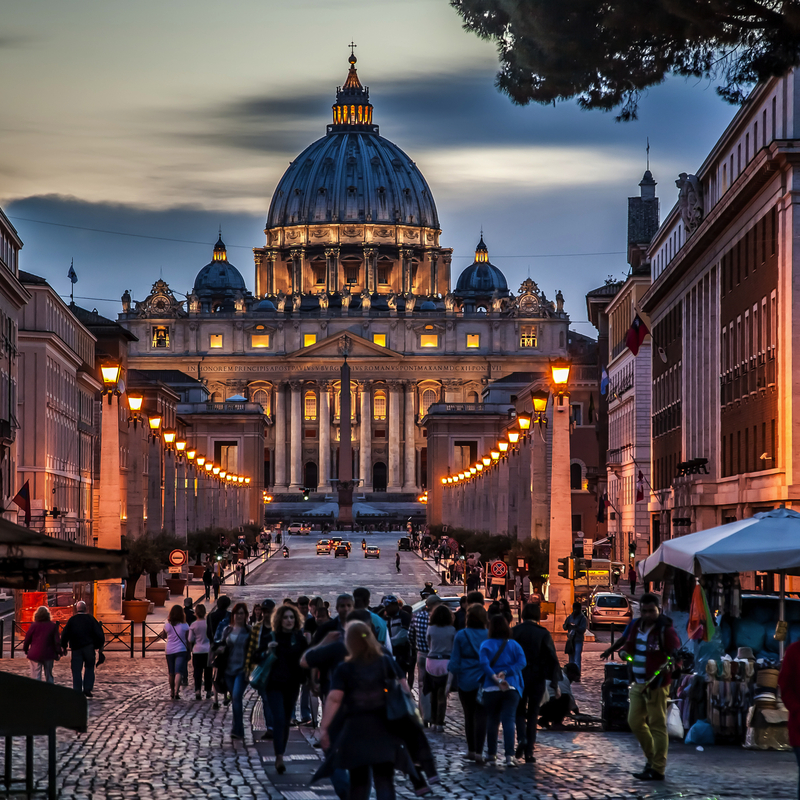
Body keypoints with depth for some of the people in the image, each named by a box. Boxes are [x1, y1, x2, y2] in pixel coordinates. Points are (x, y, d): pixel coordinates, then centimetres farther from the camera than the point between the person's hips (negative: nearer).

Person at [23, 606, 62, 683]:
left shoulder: (33, 625, -3)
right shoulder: (53, 626, 0)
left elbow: (27, 639, 3)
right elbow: (57, 640, -1)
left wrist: (25, 650, 18)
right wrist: (58, 652, 7)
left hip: (35, 654, -2)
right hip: (49, 655, 2)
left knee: (35, 676, -1)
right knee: (49, 675, 14)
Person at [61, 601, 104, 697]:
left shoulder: (71, 620, 1)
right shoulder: (90, 619, -1)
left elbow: (65, 634, 2)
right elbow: (99, 633, -2)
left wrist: (63, 647, 13)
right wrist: (100, 646, 8)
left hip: (76, 648, 0)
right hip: (89, 647, 0)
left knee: (76, 670, 4)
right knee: (89, 668, 12)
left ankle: (77, 692, 1)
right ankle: (88, 689, 1)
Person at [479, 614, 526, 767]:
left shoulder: (486, 645, -1)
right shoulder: (513, 645, 4)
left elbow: (484, 664, -15)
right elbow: (521, 662, -9)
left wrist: (496, 679, -18)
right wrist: (505, 673, -14)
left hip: (491, 688, 0)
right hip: (511, 688, 0)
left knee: (492, 720, 14)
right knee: (508, 720, -6)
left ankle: (491, 753, 24)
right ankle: (509, 755, -19)